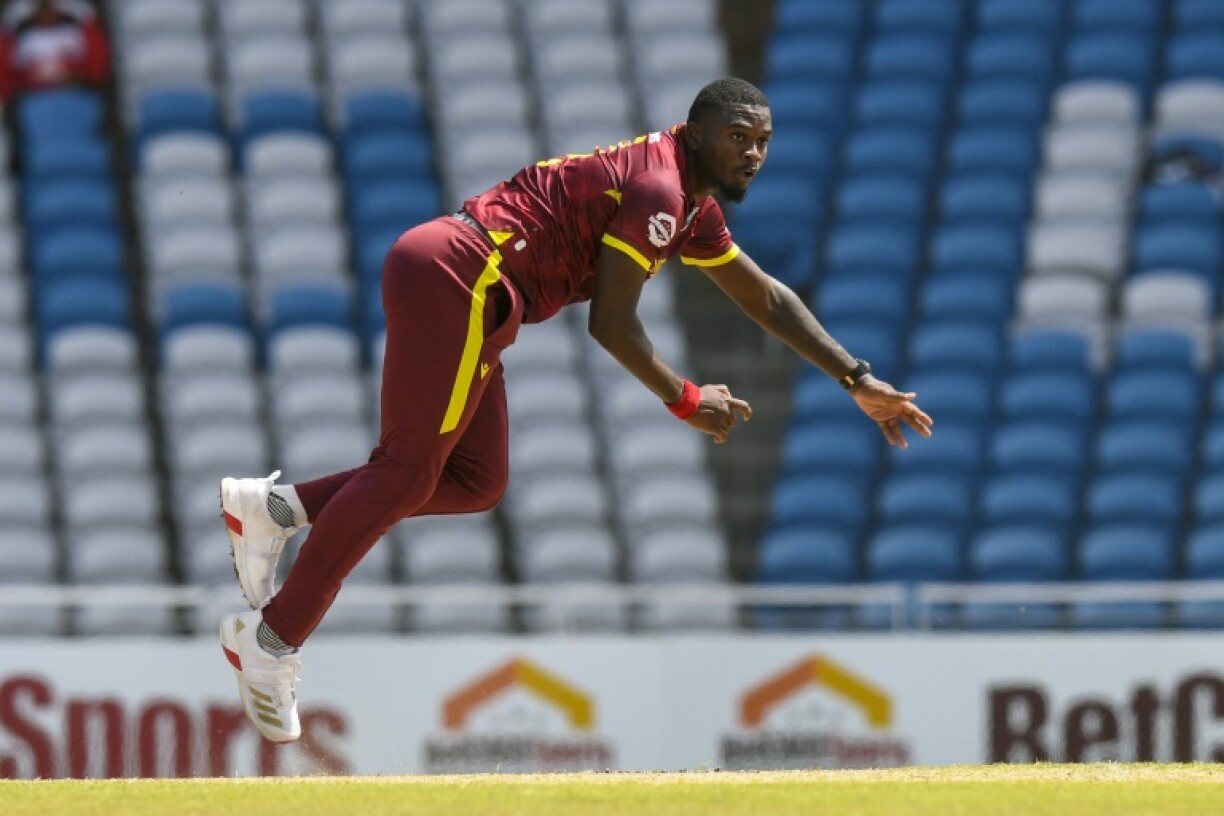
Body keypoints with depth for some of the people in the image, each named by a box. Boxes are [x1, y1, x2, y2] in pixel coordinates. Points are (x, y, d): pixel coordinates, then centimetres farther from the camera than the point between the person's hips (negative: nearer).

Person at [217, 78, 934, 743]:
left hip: (446, 282, 10)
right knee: (409, 470, -13)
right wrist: (685, 400, -2)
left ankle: (276, 506, 8)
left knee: (475, 484, 10)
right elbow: (612, 322, -14)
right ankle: (273, 638, -14)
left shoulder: (692, 207, 20)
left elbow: (767, 299, 30)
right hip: (454, 274, -10)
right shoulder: (658, 191, -12)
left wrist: (860, 382, 28)